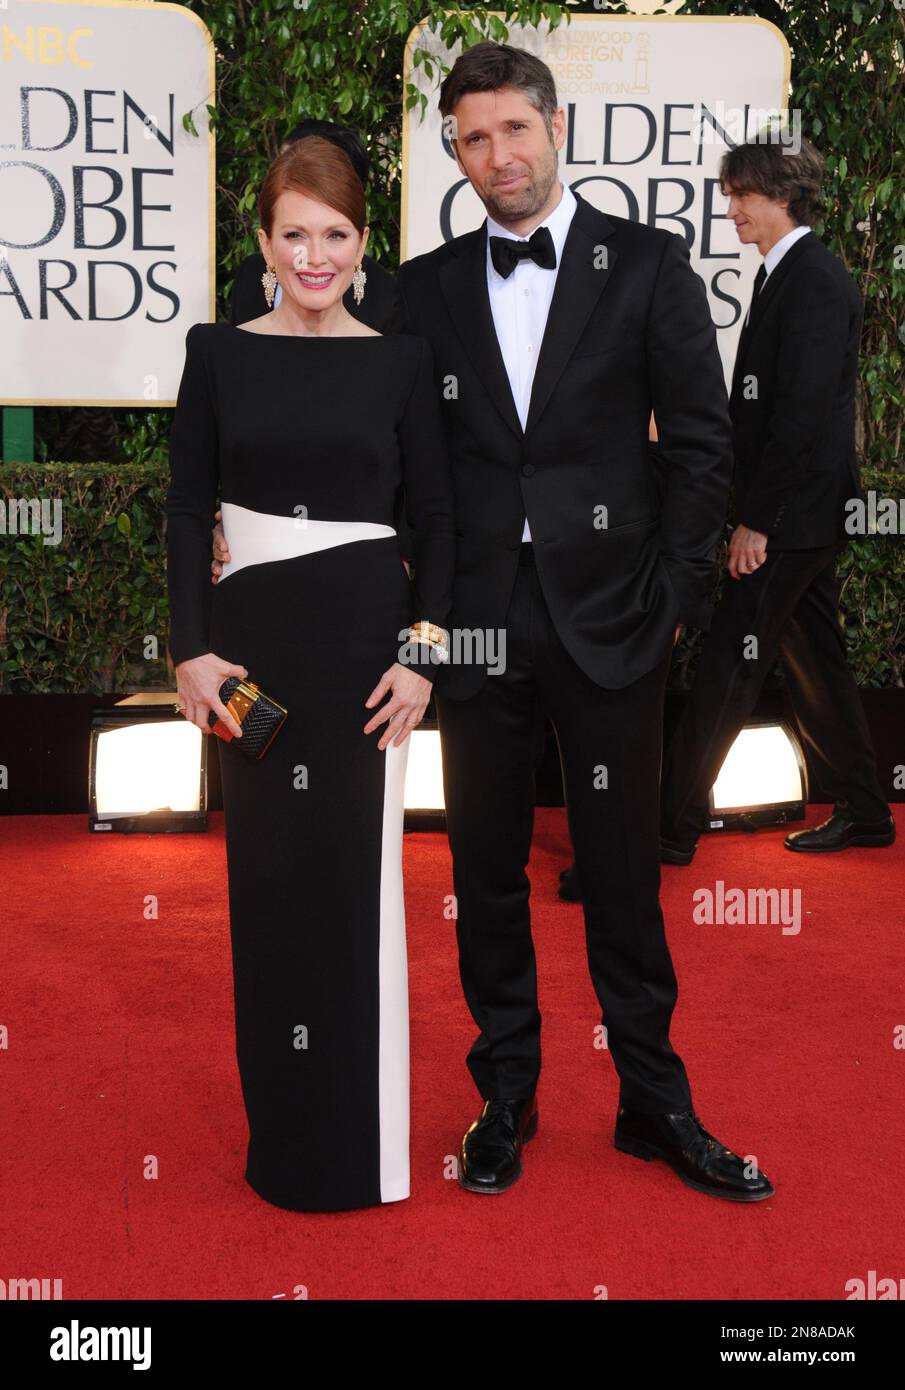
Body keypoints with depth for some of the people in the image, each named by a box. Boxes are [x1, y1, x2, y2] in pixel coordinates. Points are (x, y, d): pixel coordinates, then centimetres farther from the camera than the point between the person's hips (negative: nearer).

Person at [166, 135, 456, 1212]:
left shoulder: (400, 360, 2)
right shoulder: (219, 353, 4)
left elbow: (436, 514, 3)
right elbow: (187, 508, 3)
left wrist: (422, 649, -6)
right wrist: (192, 649, -5)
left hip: (366, 638, -1)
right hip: (254, 635, 1)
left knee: (356, 873, 2)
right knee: (267, 878, 7)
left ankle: (360, 1141, 19)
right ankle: (282, 1133, 24)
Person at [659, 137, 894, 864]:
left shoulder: (814, 281, -15)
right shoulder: (787, 274, 15)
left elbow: (803, 412, -21)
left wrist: (756, 521, -20)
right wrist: (753, 511, 13)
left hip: (794, 510, -10)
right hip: (799, 511, 10)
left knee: (729, 667, -6)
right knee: (814, 659, 16)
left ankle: (674, 827, 2)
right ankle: (863, 811, 27)